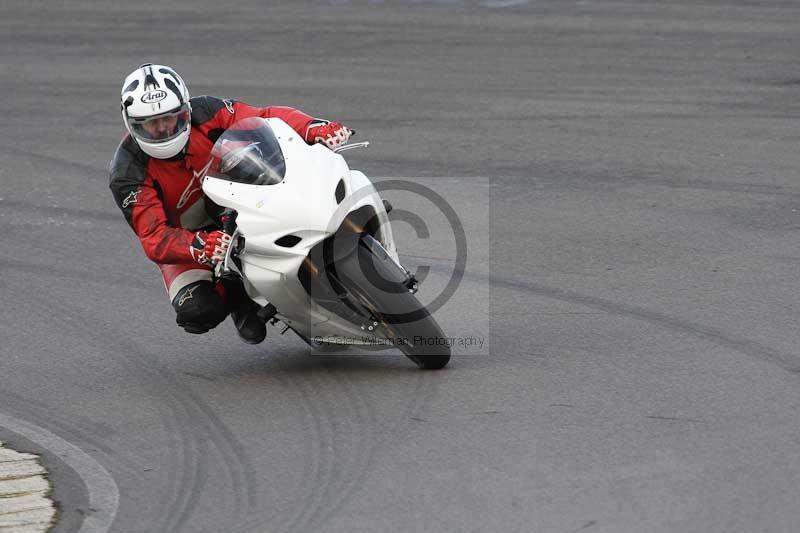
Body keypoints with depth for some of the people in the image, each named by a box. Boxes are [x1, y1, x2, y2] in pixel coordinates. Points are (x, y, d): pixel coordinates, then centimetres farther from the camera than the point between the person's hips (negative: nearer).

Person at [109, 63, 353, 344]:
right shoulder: (127, 171, -23)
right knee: (197, 311, -29)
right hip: (185, 241, -2)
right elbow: (154, 239, -30)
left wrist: (315, 129, -39)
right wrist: (200, 247, -50)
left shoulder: (204, 113, -17)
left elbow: (266, 118, -19)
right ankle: (237, 298, 5)